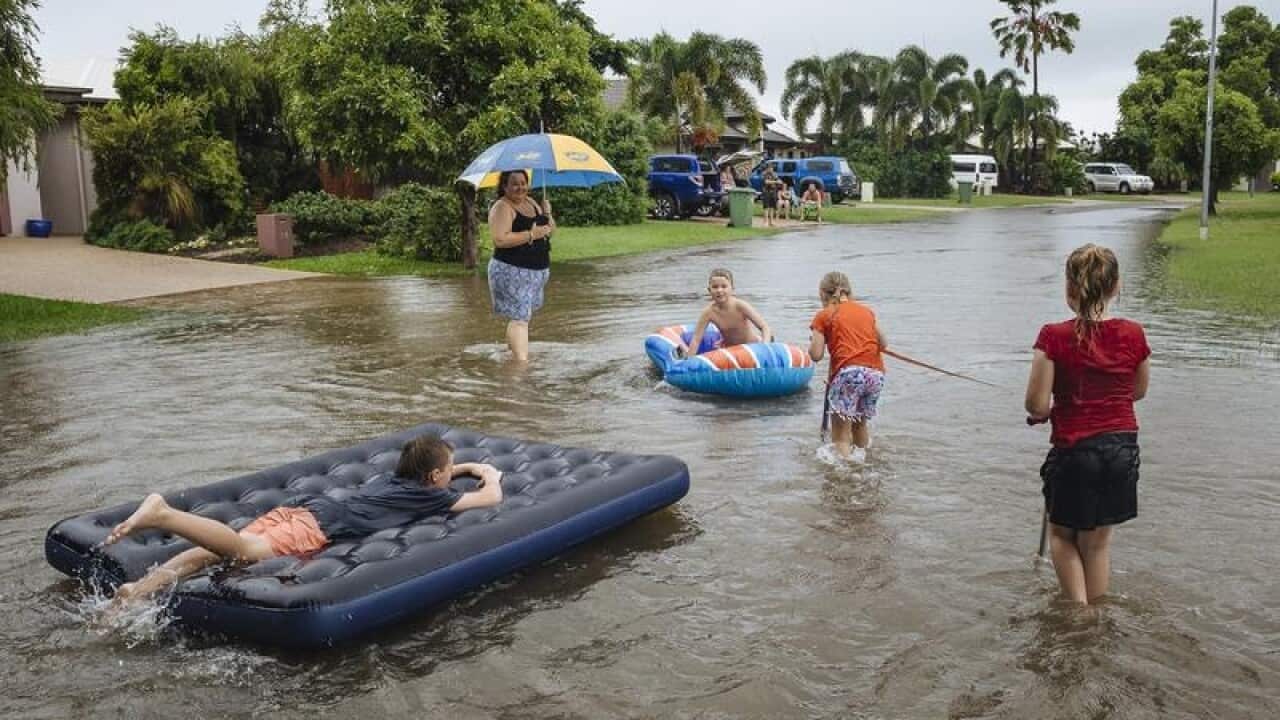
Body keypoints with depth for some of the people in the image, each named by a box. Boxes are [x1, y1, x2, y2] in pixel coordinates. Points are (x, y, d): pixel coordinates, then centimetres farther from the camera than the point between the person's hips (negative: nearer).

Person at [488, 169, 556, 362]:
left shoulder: (531, 202, 13)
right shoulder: (502, 207, -11)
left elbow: (551, 229, 17)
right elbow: (500, 239, -24)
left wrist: (547, 214, -4)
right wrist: (531, 234, -24)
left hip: (537, 271, 8)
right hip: (512, 271, -8)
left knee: (522, 315, 18)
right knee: (519, 317, -13)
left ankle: (512, 350, 32)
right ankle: (522, 361, -15)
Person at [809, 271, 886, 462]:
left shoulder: (823, 315, 8)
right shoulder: (867, 311, 21)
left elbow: (816, 355, 1)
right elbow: (883, 345, 22)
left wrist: (813, 342, 22)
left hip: (848, 372, -5)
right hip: (876, 373, 5)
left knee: (841, 435, -1)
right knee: (861, 423, 26)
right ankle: (861, 458, 35)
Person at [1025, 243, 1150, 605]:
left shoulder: (1054, 337, -17)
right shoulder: (1133, 335, -6)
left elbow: (1036, 405, -16)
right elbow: (1138, 392, 10)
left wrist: (1048, 412, 6)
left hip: (1074, 451, -3)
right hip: (1122, 448, 4)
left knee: (1062, 534, 21)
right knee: (1098, 541, 19)